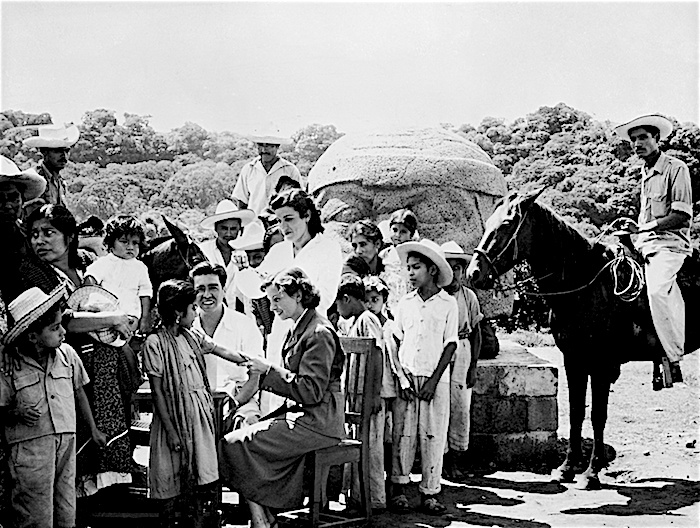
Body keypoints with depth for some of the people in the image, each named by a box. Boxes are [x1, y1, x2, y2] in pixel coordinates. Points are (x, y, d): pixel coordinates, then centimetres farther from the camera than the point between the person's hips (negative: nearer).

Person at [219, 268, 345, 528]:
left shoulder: (319, 333, -15)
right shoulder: (300, 328, 15)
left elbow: (310, 391, -20)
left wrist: (269, 370, -15)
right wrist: (264, 371, 4)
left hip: (317, 422, -10)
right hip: (301, 414, 10)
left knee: (233, 444, -15)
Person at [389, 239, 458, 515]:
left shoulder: (448, 304, 0)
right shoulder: (405, 303, 7)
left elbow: (450, 345, -1)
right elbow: (395, 342, 7)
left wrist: (433, 380, -7)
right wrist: (402, 378, -4)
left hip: (435, 381, -2)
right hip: (407, 378, 2)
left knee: (433, 436, 1)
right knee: (403, 433, 1)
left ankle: (429, 492, 7)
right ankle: (399, 487, 9)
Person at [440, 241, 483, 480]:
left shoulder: (469, 296, 7)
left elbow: (476, 332, 10)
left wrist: (473, 365, 3)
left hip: (461, 353, 2)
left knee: (460, 407, 2)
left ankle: (456, 458, 10)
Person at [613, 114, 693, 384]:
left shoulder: (676, 168, -5)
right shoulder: (645, 173, 19)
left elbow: (682, 216, -12)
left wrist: (645, 226, -14)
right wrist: (635, 227, 13)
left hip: (670, 243, -9)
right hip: (646, 244, 9)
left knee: (656, 291, -29)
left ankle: (675, 361, -22)